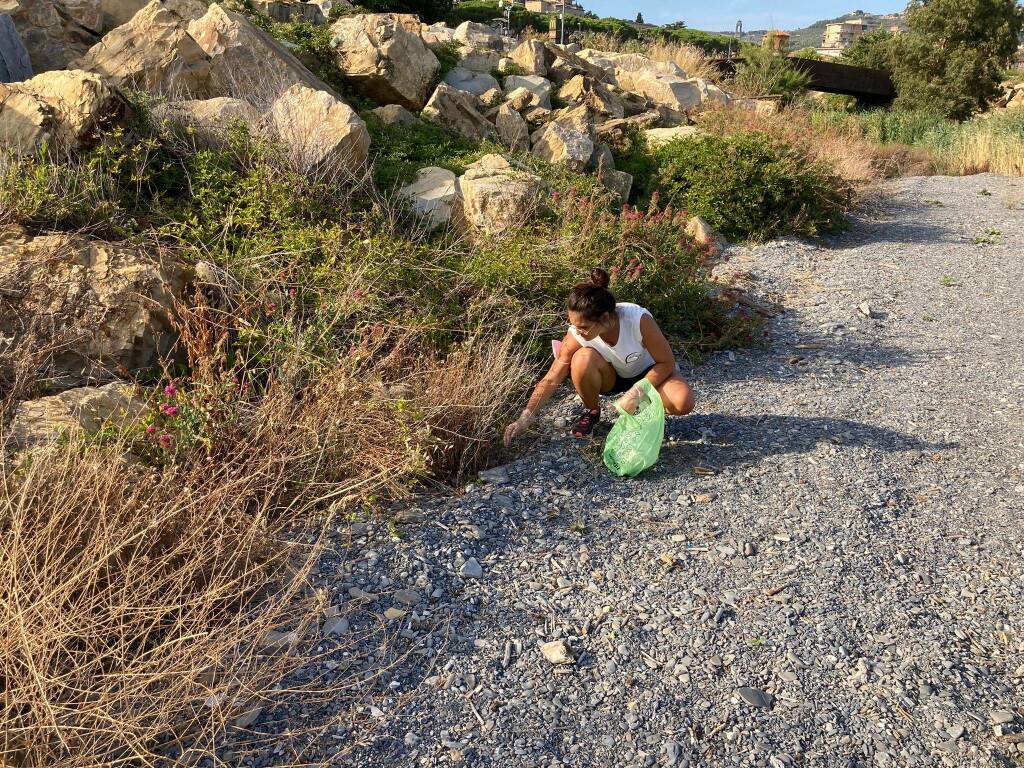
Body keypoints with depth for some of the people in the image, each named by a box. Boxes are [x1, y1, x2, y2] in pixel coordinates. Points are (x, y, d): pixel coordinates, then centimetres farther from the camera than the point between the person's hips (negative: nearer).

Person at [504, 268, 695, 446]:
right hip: (611, 377, 1)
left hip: (647, 372, -1)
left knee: (683, 402, -32)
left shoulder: (639, 319, -35)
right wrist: (524, 419, -27)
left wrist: (635, 393, -31)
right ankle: (591, 411, -5)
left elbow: (667, 362, -22)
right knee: (582, 359, -34)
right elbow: (551, 380, -21)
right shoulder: (577, 334, -27)